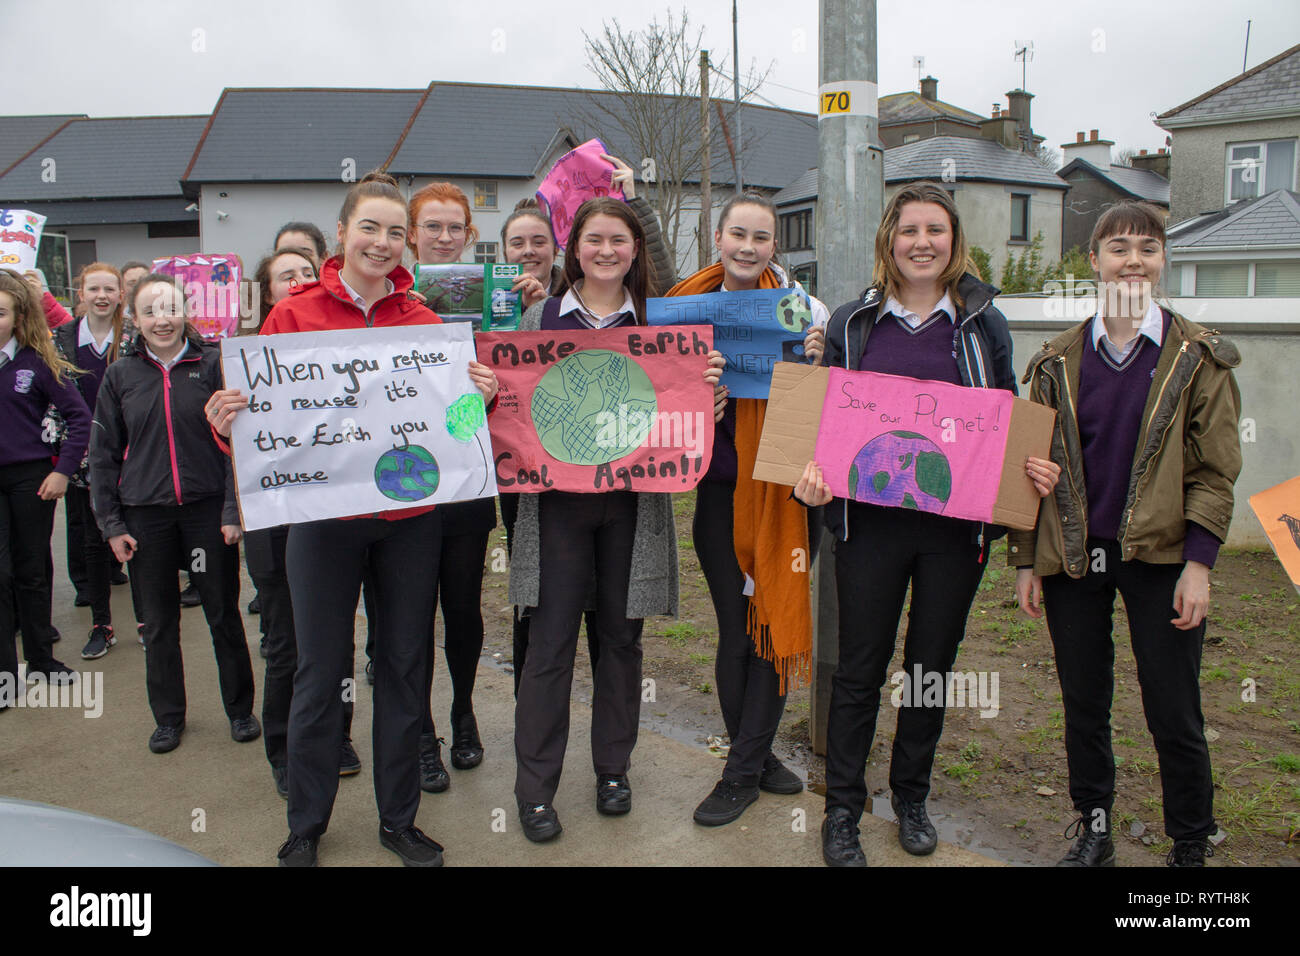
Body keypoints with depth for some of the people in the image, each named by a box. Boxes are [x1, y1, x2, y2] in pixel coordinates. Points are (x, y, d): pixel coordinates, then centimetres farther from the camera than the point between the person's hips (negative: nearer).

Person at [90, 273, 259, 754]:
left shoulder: (213, 365, -2)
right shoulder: (120, 375, 4)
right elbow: (103, 454, 7)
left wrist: (234, 510, -8)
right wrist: (111, 524, 3)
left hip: (207, 508, -2)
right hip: (145, 515, 2)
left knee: (223, 614, 7)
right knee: (159, 622, 12)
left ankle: (240, 709, 23)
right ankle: (168, 716, 27)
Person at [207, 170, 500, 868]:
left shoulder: (423, 320, 5)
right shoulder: (293, 315, 0)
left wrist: (482, 396, -15)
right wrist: (228, 421, -20)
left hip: (410, 517, 2)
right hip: (322, 516, -2)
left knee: (403, 666, 11)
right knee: (319, 671, 7)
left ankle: (399, 818, 27)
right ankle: (305, 826, 26)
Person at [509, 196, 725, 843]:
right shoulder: (541, 317, 5)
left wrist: (706, 382, -11)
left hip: (632, 499, 1)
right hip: (557, 496, -1)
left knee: (621, 637, 11)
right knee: (550, 641, 0)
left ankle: (613, 768, 29)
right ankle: (534, 788, 13)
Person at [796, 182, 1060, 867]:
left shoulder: (982, 324, 5)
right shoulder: (852, 323, 4)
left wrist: (1035, 471, -7)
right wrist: (811, 477, -9)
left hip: (956, 525, 1)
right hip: (871, 520, -1)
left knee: (932, 665, 13)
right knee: (859, 669, 5)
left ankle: (911, 799, 32)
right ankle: (842, 812, 20)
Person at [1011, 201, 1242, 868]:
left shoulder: (1198, 358, 1)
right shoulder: (1058, 361, 6)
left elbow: (1215, 470, -1)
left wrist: (1199, 562, -9)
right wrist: (1026, 560, 3)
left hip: (1160, 556, -2)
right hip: (1073, 557, 2)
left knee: (1174, 717, 4)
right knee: (1083, 705, 12)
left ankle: (1192, 848, 24)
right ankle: (1092, 831, 30)